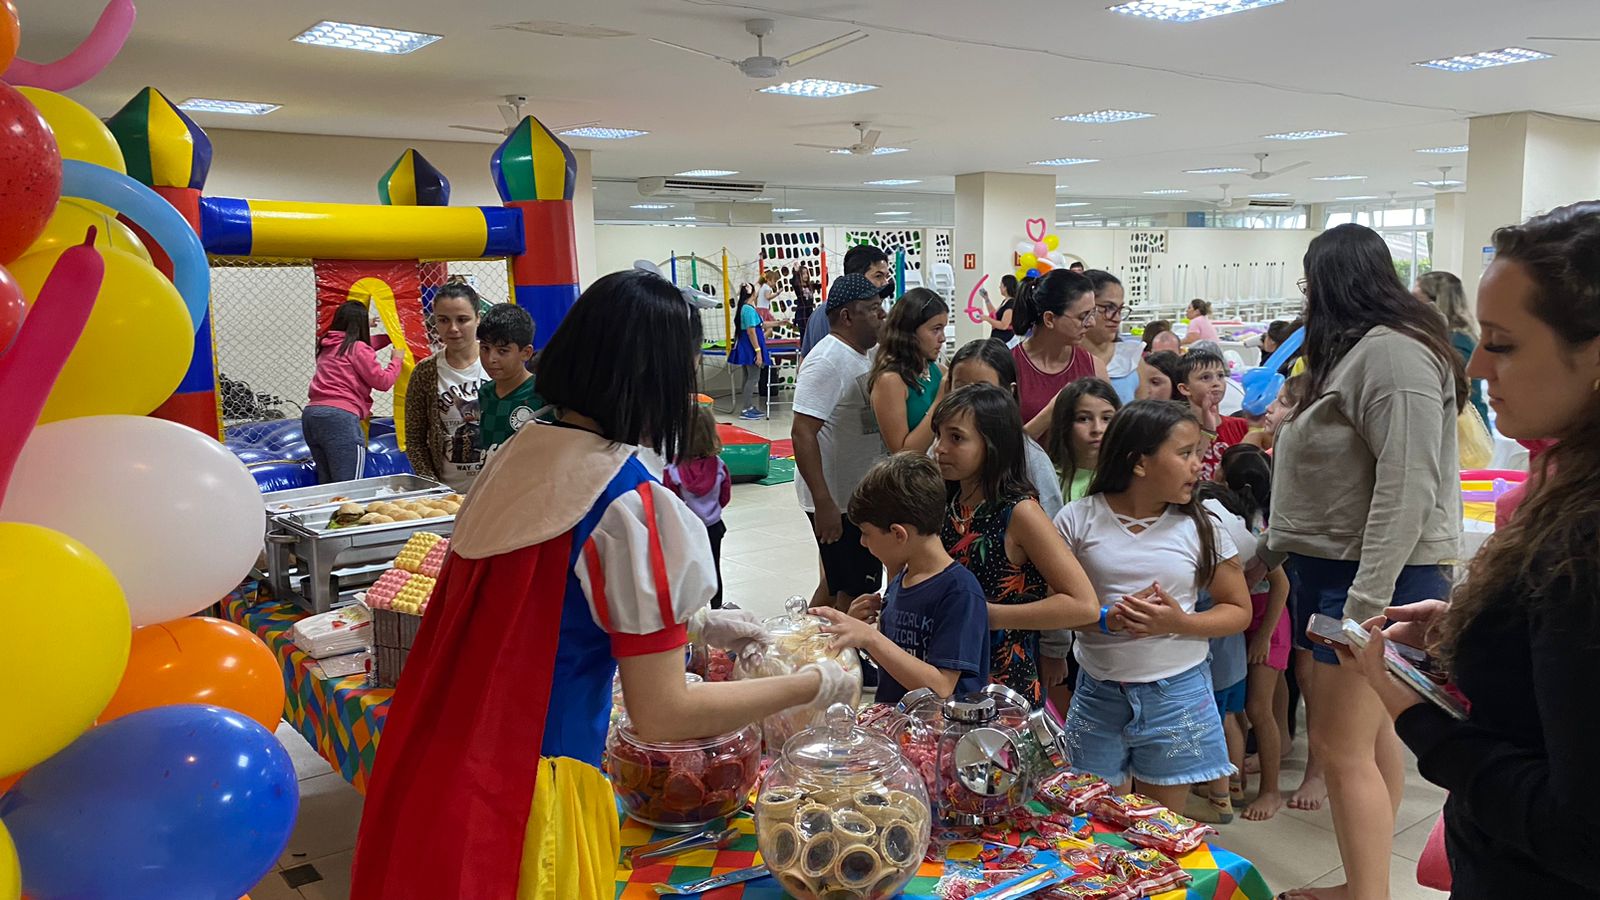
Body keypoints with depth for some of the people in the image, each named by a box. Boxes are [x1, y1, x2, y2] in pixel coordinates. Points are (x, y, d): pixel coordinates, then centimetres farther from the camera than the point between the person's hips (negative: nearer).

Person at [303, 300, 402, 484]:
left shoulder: (328, 346, 21)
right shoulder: (357, 348, -2)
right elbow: (382, 381, -3)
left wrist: (390, 337, 43)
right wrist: (396, 360, 12)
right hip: (339, 417, -8)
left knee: (327, 484, 13)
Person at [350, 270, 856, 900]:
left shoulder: (514, 457, 0)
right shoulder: (629, 505, -21)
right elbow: (661, 713, -18)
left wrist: (699, 622, 19)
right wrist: (813, 685, -7)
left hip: (439, 768, 7)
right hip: (526, 793, -7)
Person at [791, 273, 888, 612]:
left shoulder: (861, 356, 10)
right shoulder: (827, 362, -20)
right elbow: (802, 433, -26)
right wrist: (824, 504, -29)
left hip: (860, 495, 10)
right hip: (837, 502, -10)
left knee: (838, 586, 20)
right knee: (854, 595, -1)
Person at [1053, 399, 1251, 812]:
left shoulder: (1201, 526, -2)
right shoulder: (1077, 520, -5)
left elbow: (1239, 610, 3)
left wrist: (1180, 623, -14)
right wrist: (1106, 618, -19)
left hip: (1177, 695, 0)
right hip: (1098, 695, 0)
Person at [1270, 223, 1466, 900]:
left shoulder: (1391, 351, -15)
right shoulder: (1360, 350, 16)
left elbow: (1407, 488, -23)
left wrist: (1365, 602, -25)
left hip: (1374, 575, -10)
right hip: (1338, 570, 10)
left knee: (1343, 746, -8)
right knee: (1369, 737, 13)